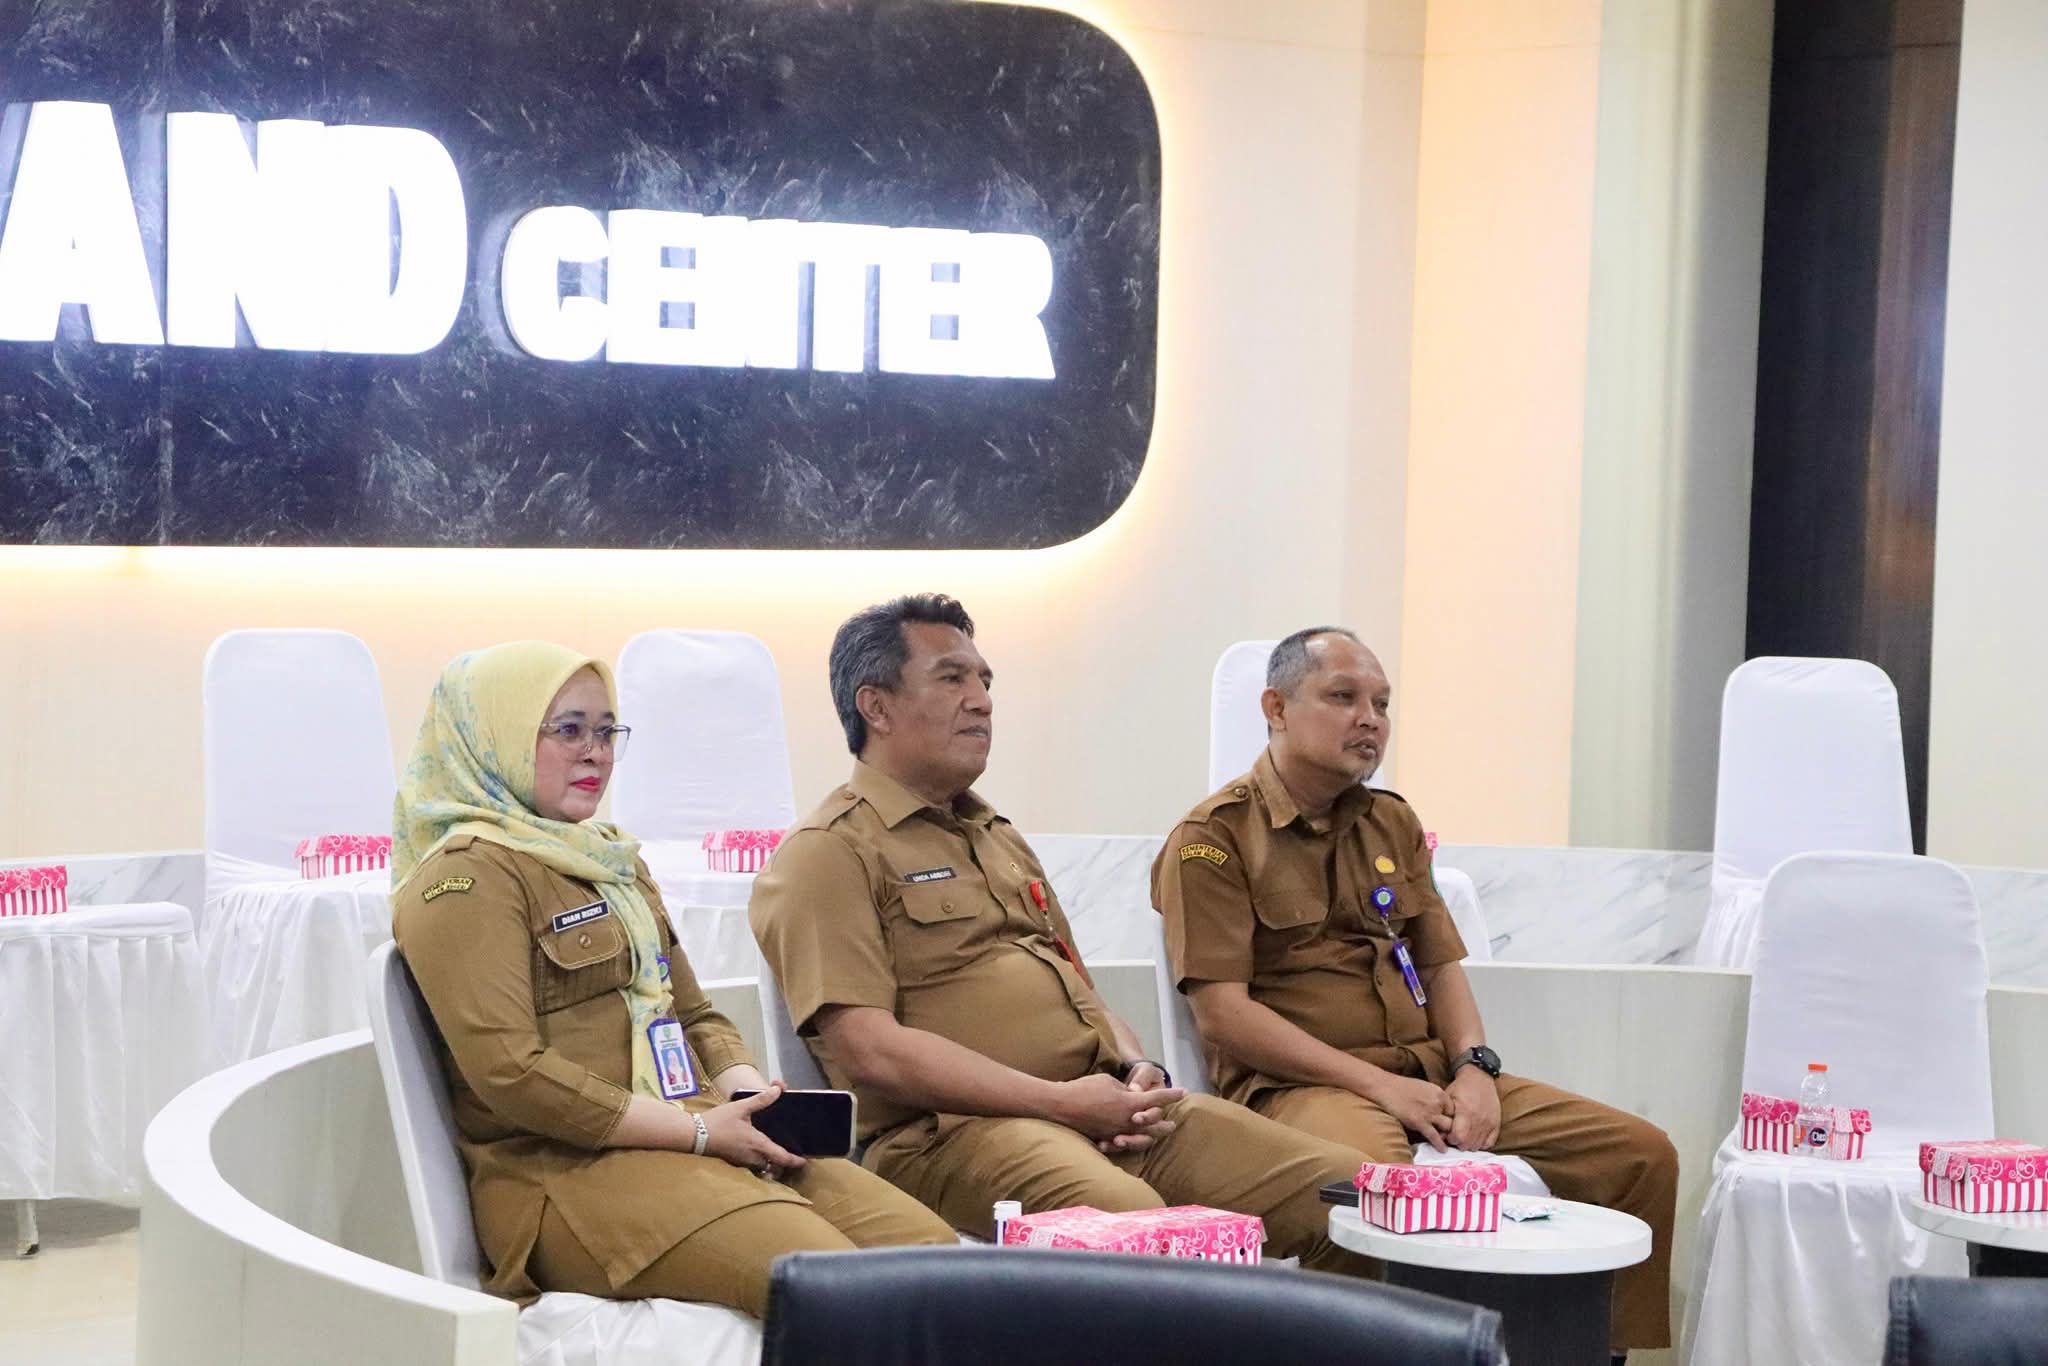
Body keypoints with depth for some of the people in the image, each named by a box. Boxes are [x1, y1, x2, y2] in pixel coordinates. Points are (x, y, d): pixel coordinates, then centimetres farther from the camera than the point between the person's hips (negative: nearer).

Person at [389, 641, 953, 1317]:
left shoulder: (611, 860, 25)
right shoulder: (466, 879, -5)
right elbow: (508, 1073, -16)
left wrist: (751, 1093, 3)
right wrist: (695, 1129, -15)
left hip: (699, 1135, 9)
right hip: (567, 1170, -9)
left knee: (928, 1244, -14)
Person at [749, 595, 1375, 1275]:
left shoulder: (999, 837, 30)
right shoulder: (829, 853, 0)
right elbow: (870, 1051, -13)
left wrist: (1137, 1069, 7)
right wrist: (1062, 1102, -14)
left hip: (1113, 1112, 9)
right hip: (951, 1130, -8)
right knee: (1130, 1221, -41)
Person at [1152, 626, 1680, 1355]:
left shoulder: (1394, 824, 19)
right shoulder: (1214, 838, -3)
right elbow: (1223, 1014, -11)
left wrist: (1473, 1066, -2)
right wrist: (1376, 1084, -15)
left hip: (1429, 1072, 7)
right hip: (1298, 1081, -7)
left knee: (1642, 1154, -4)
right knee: (1372, 1177, -43)